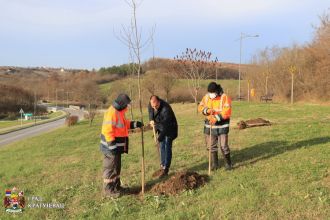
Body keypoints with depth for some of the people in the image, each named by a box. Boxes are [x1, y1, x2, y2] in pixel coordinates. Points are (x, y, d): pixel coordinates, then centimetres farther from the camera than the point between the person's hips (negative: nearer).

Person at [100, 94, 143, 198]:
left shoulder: (119, 112, 12)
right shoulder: (112, 112, -21)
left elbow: (124, 124, 26)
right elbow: (107, 130, -26)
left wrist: (134, 124, 11)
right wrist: (112, 144, -25)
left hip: (117, 146, 10)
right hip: (111, 147, -10)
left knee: (117, 167, 19)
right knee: (110, 168, 0)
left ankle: (116, 186, 31)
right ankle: (108, 190, 11)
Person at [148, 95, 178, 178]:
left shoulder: (166, 109, -35)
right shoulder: (151, 105, -13)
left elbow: (166, 125, -33)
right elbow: (150, 111, 13)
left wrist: (160, 137, -32)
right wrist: (151, 120, -5)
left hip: (169, 129, -7)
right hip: (161, 128, 7)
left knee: (167, 147, -8)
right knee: (162, 147, 11)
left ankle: (165, 169, -4)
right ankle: (162, 166, 20)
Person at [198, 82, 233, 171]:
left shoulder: (224, 98, -14)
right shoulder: (206, 97, 2)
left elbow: (227, 112, -22)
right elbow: (200, 107, 6)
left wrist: (216, 118, -30)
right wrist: (207, 110, -14)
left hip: (222, 126, -4)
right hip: (209, 125, 5)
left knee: (223, 146, -2)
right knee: (211, 146, 11)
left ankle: (228, 163, 18)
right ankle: (214, 164, 25)